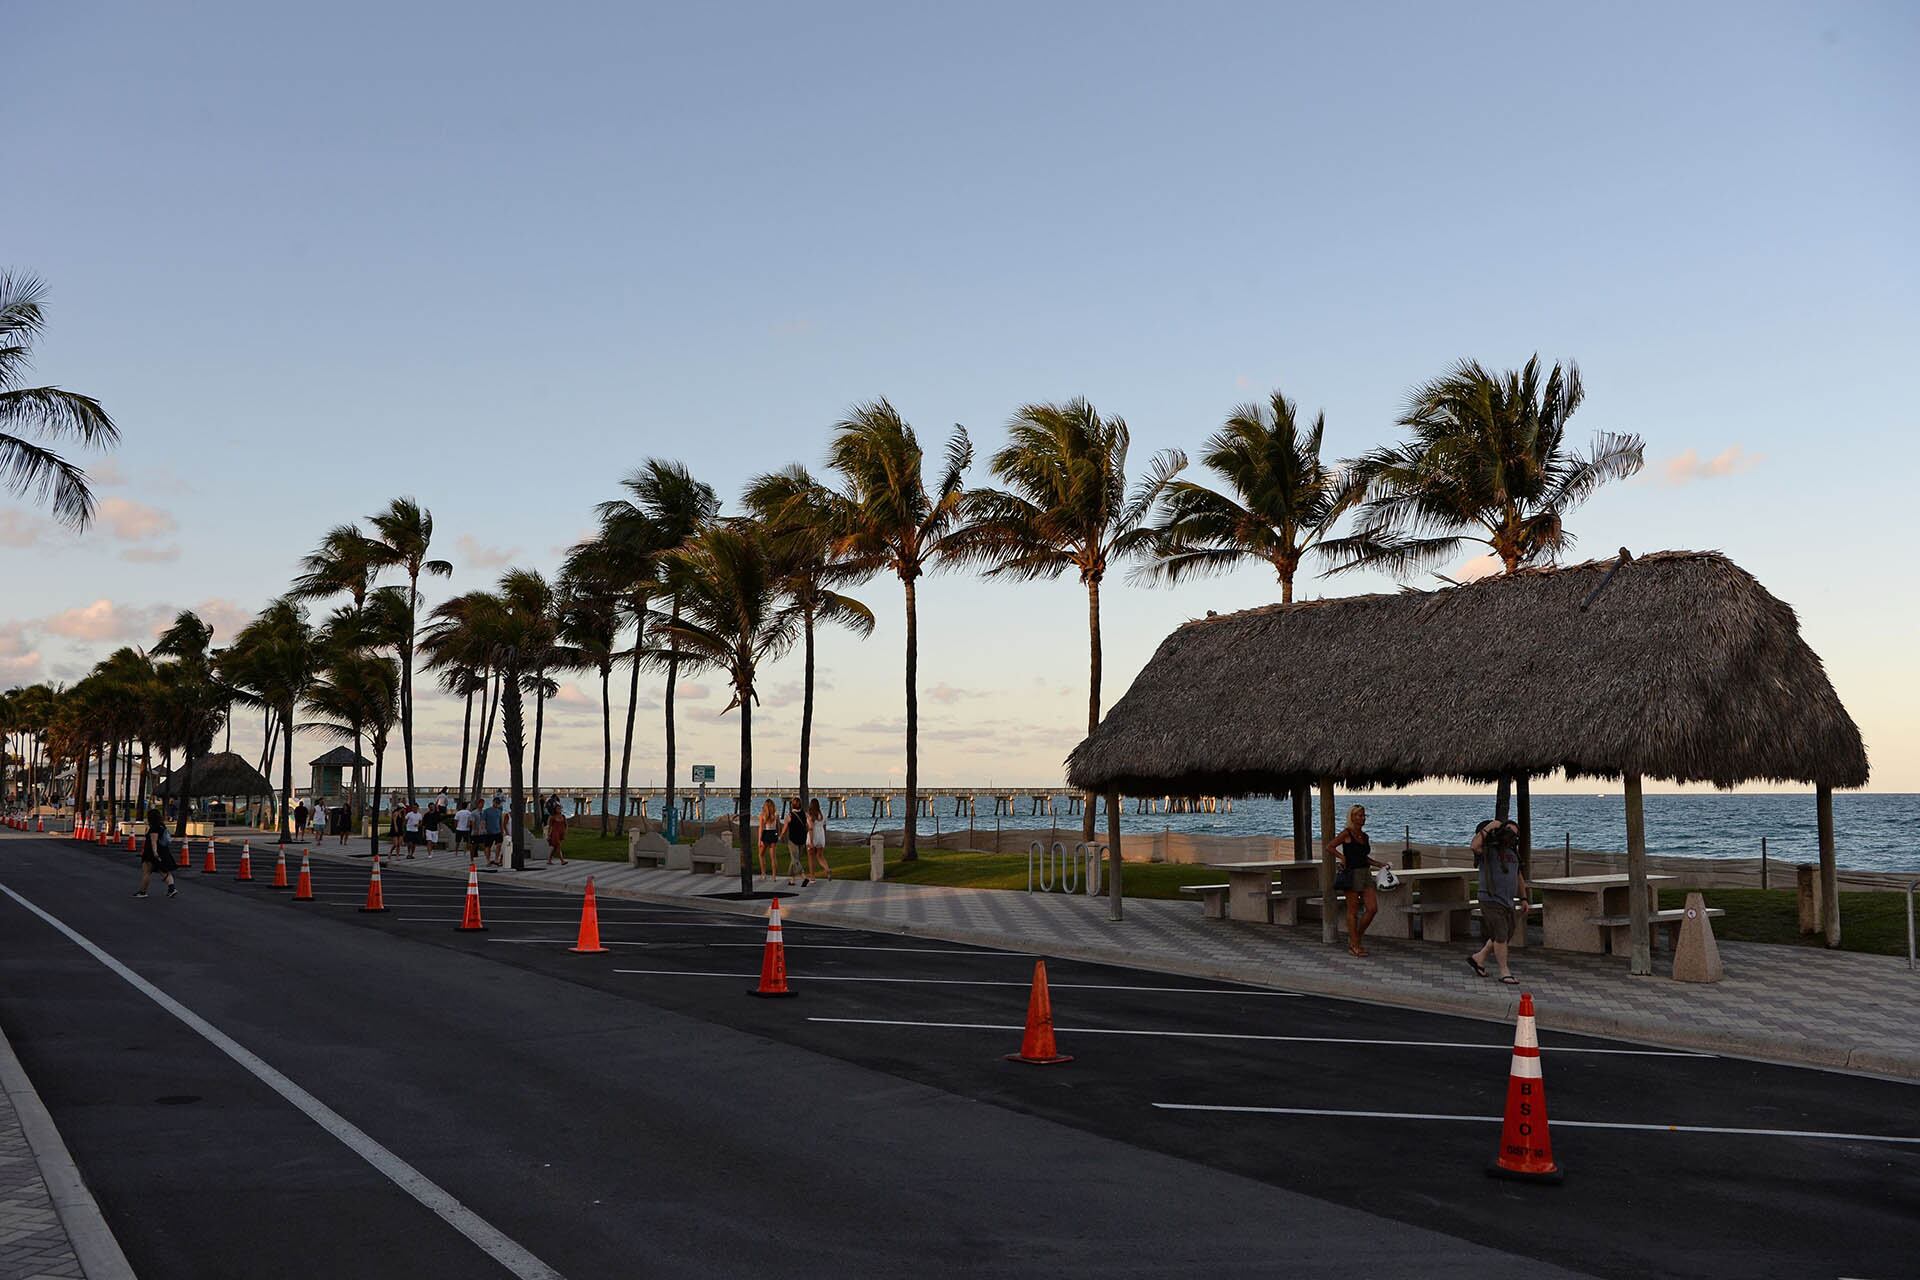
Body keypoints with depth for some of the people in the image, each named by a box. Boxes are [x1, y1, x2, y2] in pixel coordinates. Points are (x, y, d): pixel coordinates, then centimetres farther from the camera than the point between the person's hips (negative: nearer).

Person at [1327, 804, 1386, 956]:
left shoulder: (1364, 836, 14)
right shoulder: (1346, 833, -5)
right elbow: (1329, 847, -7)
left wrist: (1379, 864, 17)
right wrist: (1342, 857, -15)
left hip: (1366, 874, 7)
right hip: (1352, 874, -7)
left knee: (1373, 908, -3)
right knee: (1353, 911, -1)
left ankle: (1356, 937, 15)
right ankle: (1354, 945, 7)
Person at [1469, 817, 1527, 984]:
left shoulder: (1512, 852, 11)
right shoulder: (1487, 850, -11)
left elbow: (1519, 876, 21)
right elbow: (1475, 845, -35)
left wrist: (1524, 898, 17)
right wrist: (1488, 827, -29)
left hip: (1507, 902, 8)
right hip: (1491, 900, -8)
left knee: (1506, 936, 14)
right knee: (1501, 936, -7)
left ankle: (1478, 958, 29)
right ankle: (1504, 972, 4)